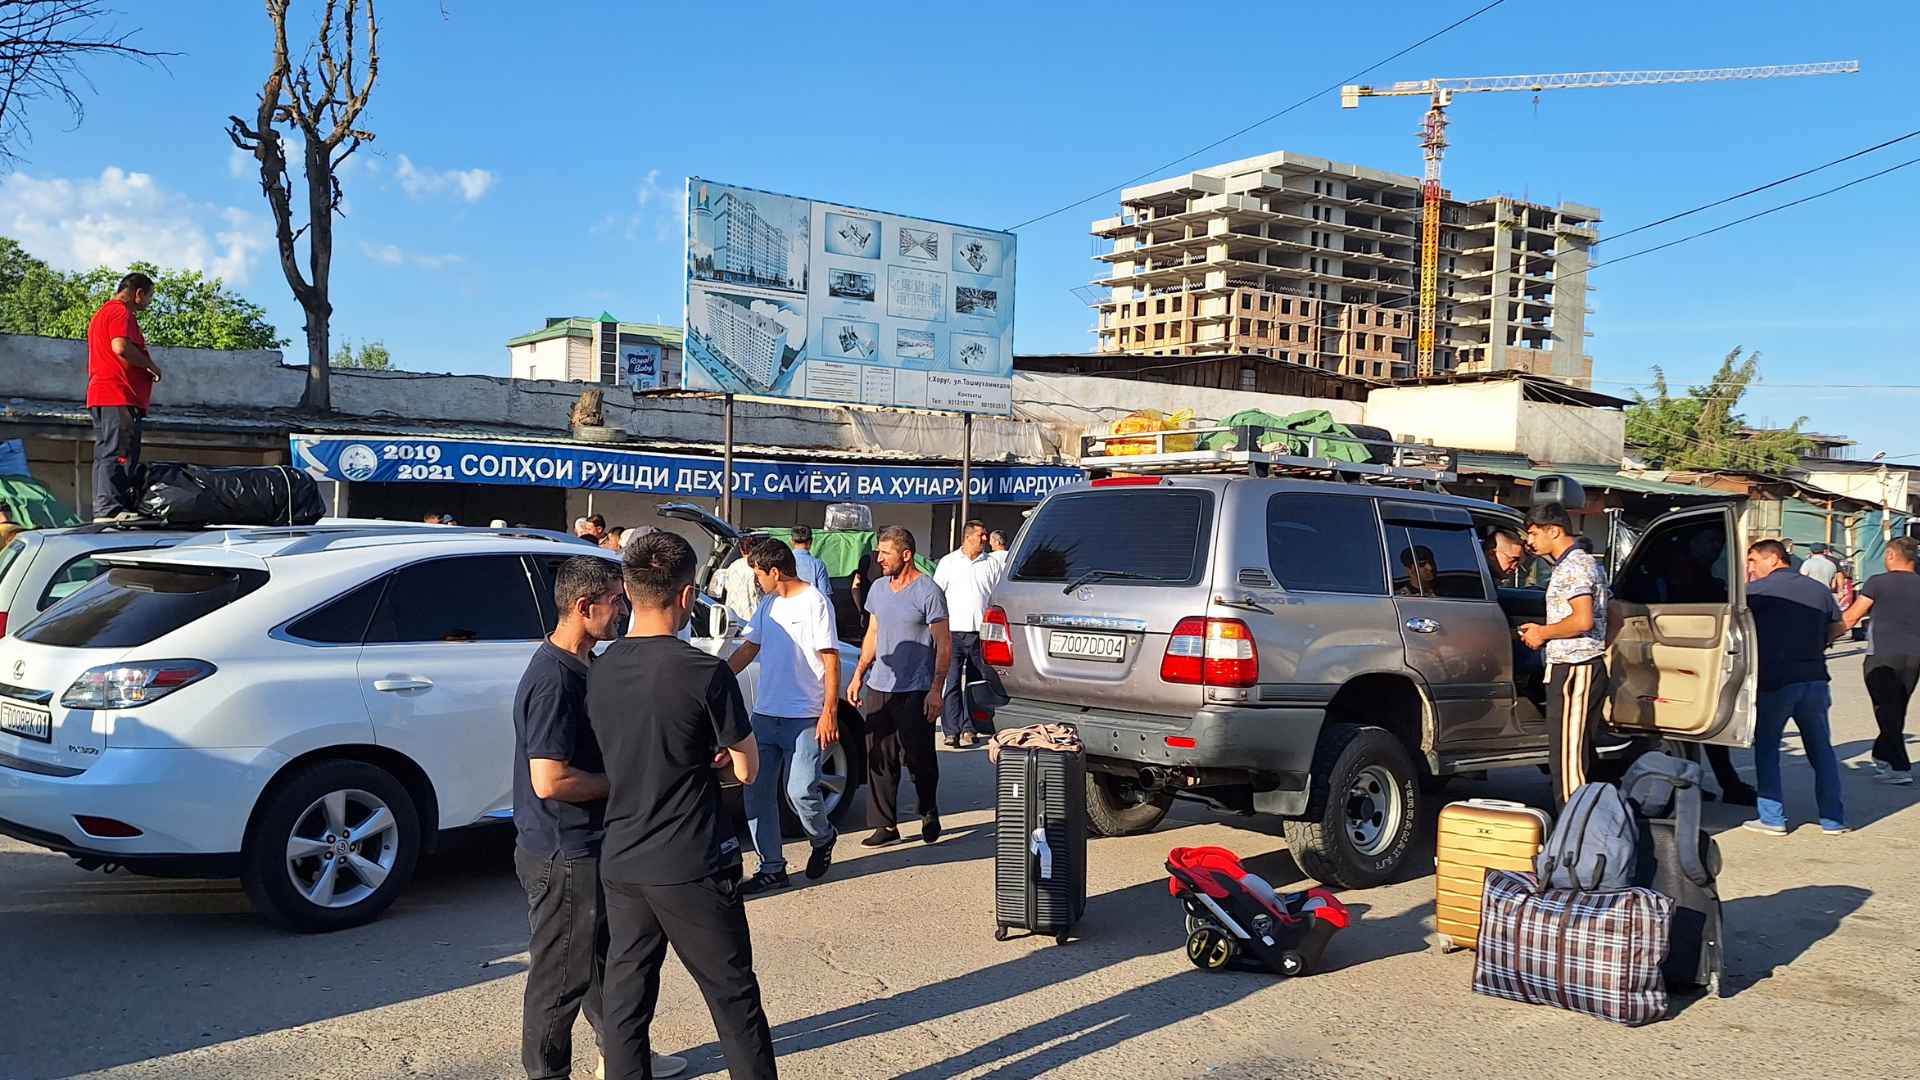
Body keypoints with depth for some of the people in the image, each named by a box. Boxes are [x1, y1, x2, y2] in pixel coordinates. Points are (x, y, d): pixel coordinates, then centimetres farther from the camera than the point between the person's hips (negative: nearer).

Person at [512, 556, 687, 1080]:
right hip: (563, 857, -10)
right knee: (561, 973, 6)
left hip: (588, 847, 10)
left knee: (604, 958, 23)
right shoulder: (552, 680, -24)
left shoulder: (582, 666, 7)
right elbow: (550, 781, -29)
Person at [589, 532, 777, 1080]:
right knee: (734, 1000, 8)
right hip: (691, 868, -5)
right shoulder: (705, 673, -17)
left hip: (620, 864, 5)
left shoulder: (600, 670, 1)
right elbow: (747, 770, -8)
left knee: (624, 1001, 13)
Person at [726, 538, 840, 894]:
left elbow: (831, 660, -11)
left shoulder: (814, 602, -8)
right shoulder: (768, 605, 14)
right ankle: (772, 868, 13)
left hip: (805, 718, -7)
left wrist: (829, 712, -16)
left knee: (800, 790, -10)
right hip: (765, 714, 7)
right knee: (757, 792, 3)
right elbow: (747, 650, 22)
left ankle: (823, 838, 21)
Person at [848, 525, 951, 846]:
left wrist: (937, 689, -16)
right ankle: (885, 826, 11)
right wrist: (858, 675, 15)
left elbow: (944, 644, -10)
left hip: (915, 692, -6)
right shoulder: (878, 588, 12)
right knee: (878, 759, 5)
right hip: (878, 687, 6)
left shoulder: (928, 592, -9)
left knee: (917, 758, 1)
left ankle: (929, 814, 24)